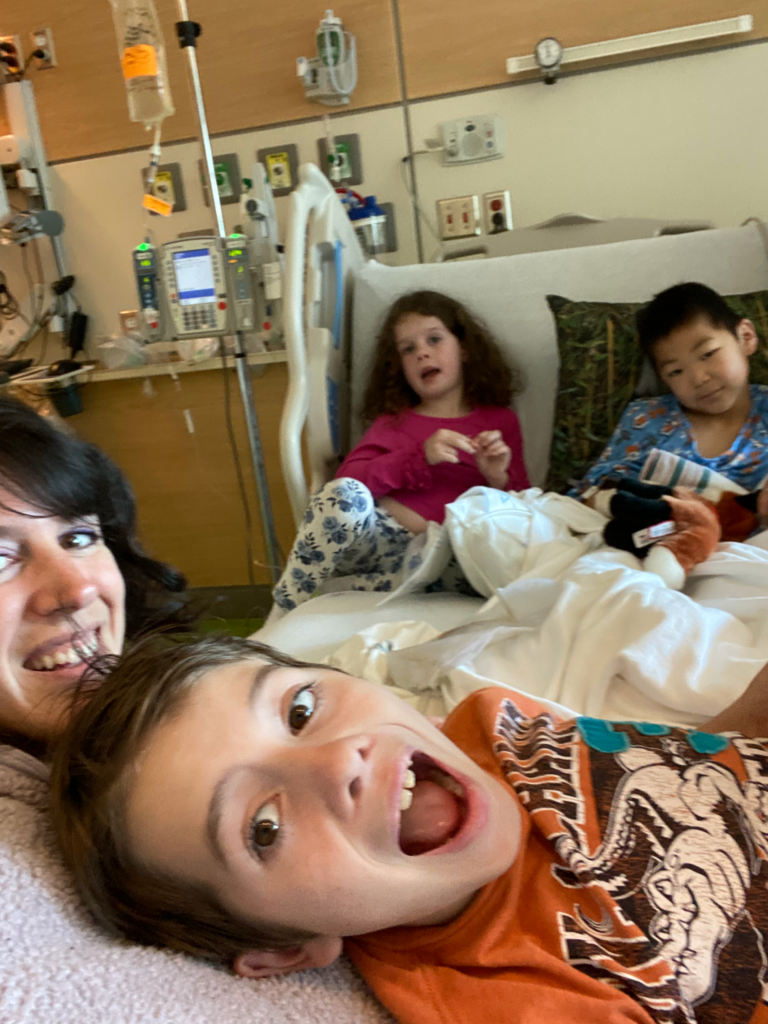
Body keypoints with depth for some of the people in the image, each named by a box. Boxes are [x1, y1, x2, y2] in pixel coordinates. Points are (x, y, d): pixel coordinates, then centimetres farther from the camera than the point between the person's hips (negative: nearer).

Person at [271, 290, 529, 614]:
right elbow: (347, 479, 3)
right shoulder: (393, 421, 22)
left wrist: (498, 479, -6)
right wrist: (421, 456, -9)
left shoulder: (500, 422, 18)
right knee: (343, 494, -34)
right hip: (371, 533, 2)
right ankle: (280, 621, -23)